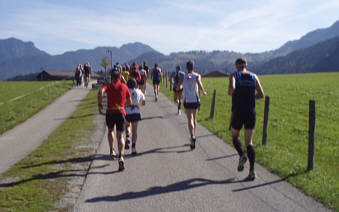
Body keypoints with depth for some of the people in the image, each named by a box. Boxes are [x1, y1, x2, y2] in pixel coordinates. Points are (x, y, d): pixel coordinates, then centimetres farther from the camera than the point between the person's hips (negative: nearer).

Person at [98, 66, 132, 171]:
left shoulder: (108, 86, 3)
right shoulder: (124, 86, 8)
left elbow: (101, 91, -20)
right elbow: (129, 102, 11)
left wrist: (100, 105, -14)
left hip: (110, 112, 0)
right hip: (121, 112, 0)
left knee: (110, 131, 28)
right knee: (120, 136, -3)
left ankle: (112, 151, 23)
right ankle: (121, 157, -21)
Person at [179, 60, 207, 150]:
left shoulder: (183, 76, 1)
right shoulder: (197, 76, -1)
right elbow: (199, 84, -20)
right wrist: (204, 92, -6)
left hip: (187, 101, -2)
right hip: (196, 100, 2)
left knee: (190, 119, -8)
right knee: (194, 118, 19)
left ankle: (192, 136, -30)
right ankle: (193, 136, 29)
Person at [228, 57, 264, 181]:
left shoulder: (235, 75, -1)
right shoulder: (254, 77, 8)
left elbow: (232, 87, -22)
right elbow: (261, 94, 4)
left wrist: (230, 93, -1)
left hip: (238, 112, -2)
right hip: (251, 112, 3)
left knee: (235, 136, 21)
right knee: (249, 142, 6)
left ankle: (241, 155, -6)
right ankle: (252, 171, -5)